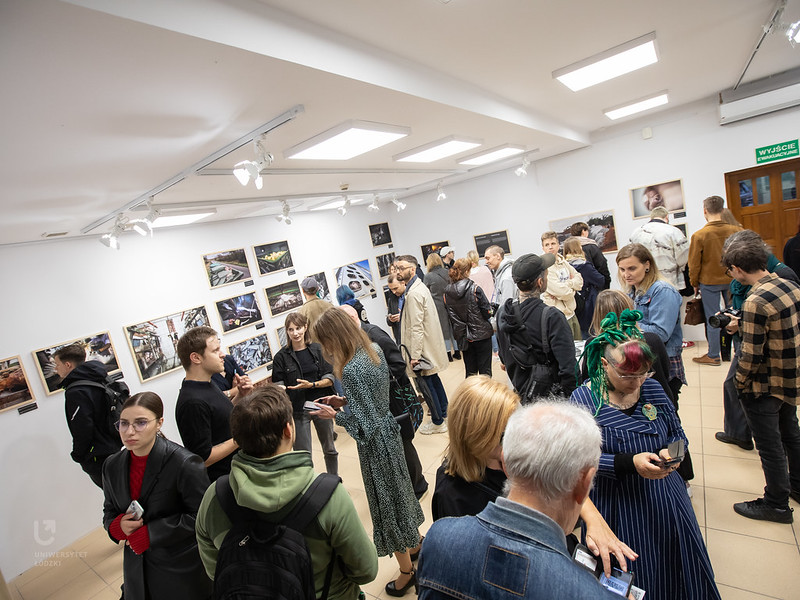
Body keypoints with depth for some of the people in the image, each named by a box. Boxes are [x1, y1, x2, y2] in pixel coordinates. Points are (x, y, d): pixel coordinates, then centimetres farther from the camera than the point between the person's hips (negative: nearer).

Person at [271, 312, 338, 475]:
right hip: (298, 410, -2)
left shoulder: (318, 349, -3)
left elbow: (330, 379, -4)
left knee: (329, 449, 19)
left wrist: (311, 384, -20)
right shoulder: (281, 356, -5)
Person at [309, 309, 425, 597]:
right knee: (400, 490, 26)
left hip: (375, 443, -8)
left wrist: (335, 415, -11)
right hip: (388, 431, 8)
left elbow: (364, 423, -24)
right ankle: (416, 545, 49)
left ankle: (406, 571, 34)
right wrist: (344, 400, 4)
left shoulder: (351, 370, -29)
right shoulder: (375, 351, -3)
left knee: (387, 501, 12)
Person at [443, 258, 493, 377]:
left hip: (463, 337, 4)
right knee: (485, 370, 7)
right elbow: (487, 313, -13)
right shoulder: (475, 289, -16)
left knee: (470, 371, 16)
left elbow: (450, 315, 3)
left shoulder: (447, 292, -3)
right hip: (481, 335, -4)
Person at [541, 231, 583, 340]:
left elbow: (579, 281, 7)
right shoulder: (544, 268, -17)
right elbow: (564, 294, -21)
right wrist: (572, 287, -1)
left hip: (571, 314, 8)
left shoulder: (563, 262, 10)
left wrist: (567, 284, -11)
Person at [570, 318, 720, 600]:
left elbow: (678, 434, 6)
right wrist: (630, 463, -28)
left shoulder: (652, 388, -3)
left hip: (665, 502, 4)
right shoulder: (583, 399, -17)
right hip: (615, 509, -4)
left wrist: (670, 453, -15)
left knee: (676, 572, 21)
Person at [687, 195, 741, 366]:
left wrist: (694, 283, 5)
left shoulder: (699, 235, -16)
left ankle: (713, 356, 15)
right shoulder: (736, 231, -6)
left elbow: (694, 264, -9)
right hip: (732, 280, 3)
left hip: (709, 282, -3)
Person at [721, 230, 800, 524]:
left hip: (765, 387, -9)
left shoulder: (755, 302, -28)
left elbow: (751, 356, -24)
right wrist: (741, 324, 12)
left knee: (769, 446, 9)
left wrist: (739, 382, -9)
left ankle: (777, 504, 26)